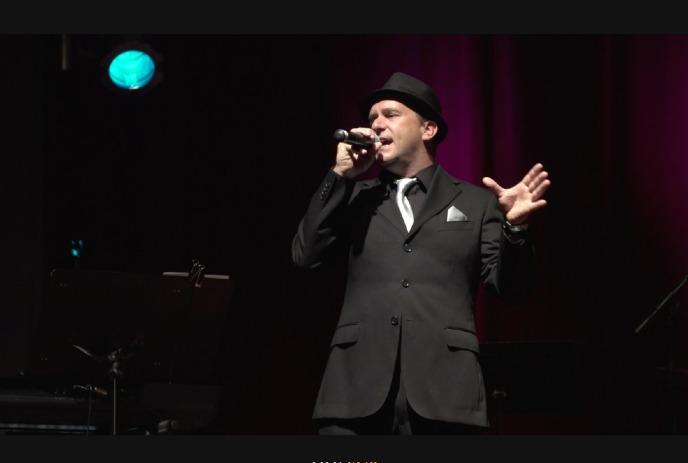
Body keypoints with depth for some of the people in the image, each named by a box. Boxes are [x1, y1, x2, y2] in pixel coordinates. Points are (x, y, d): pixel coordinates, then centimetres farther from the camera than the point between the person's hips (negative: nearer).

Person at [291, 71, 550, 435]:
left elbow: (510, 287, 7)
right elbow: (304, 255, 7)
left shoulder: (476, 202, 15)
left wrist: (513, 228, -11)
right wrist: (341, 176, 3)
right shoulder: (356, 198, 21)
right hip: (357, 392, 2)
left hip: (443, 392, -1)